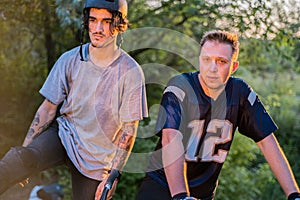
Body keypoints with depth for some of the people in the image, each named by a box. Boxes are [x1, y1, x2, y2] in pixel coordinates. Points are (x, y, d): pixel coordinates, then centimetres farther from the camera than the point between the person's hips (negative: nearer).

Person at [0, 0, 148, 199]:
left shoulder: (131, 72, -15)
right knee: (18, 160, -28)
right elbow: (48, 109, -1)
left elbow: (129, 129, -11)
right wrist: (24, 149, -2)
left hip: (95, 160, 0)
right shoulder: (70, 60, -8)